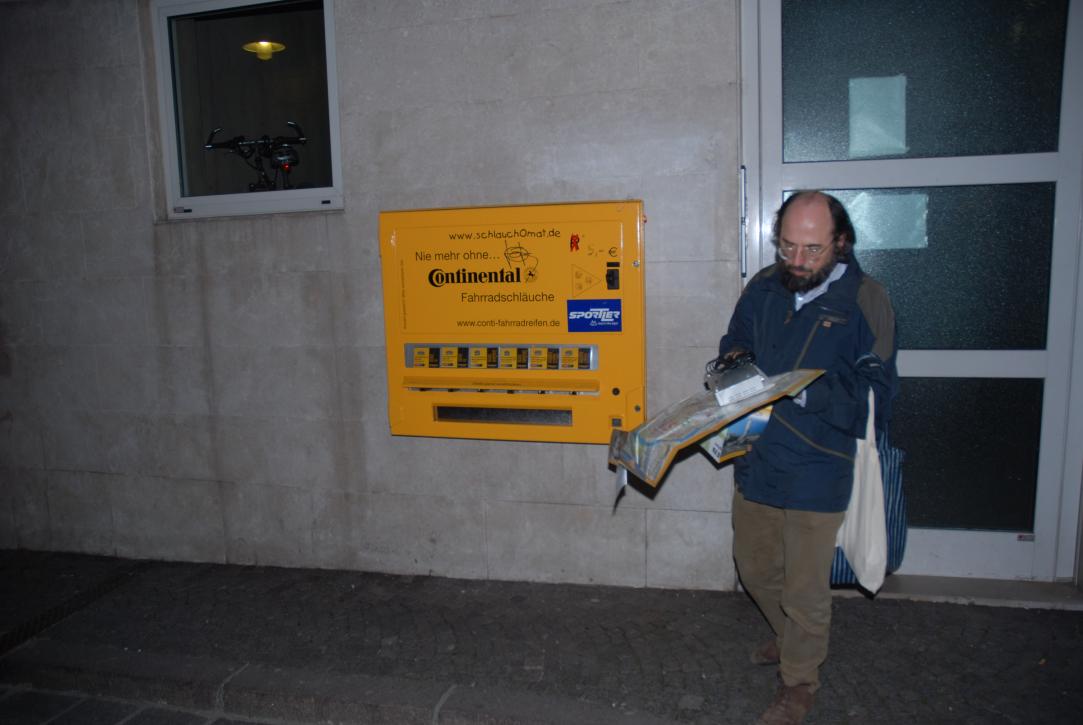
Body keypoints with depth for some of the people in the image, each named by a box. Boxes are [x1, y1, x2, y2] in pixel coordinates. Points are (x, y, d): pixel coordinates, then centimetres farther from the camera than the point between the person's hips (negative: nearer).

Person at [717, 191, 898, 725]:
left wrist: (807, 394, -29)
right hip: (756, 460, 5)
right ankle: (791, 638, 51)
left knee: (805, 588, 9)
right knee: (755, 569, 22)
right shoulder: (763, 289, 1)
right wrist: (732, 363, -7)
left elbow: (874, 394, -14)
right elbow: (732, 344, 16)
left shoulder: (865, 300, -12)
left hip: (817, 470, -5)